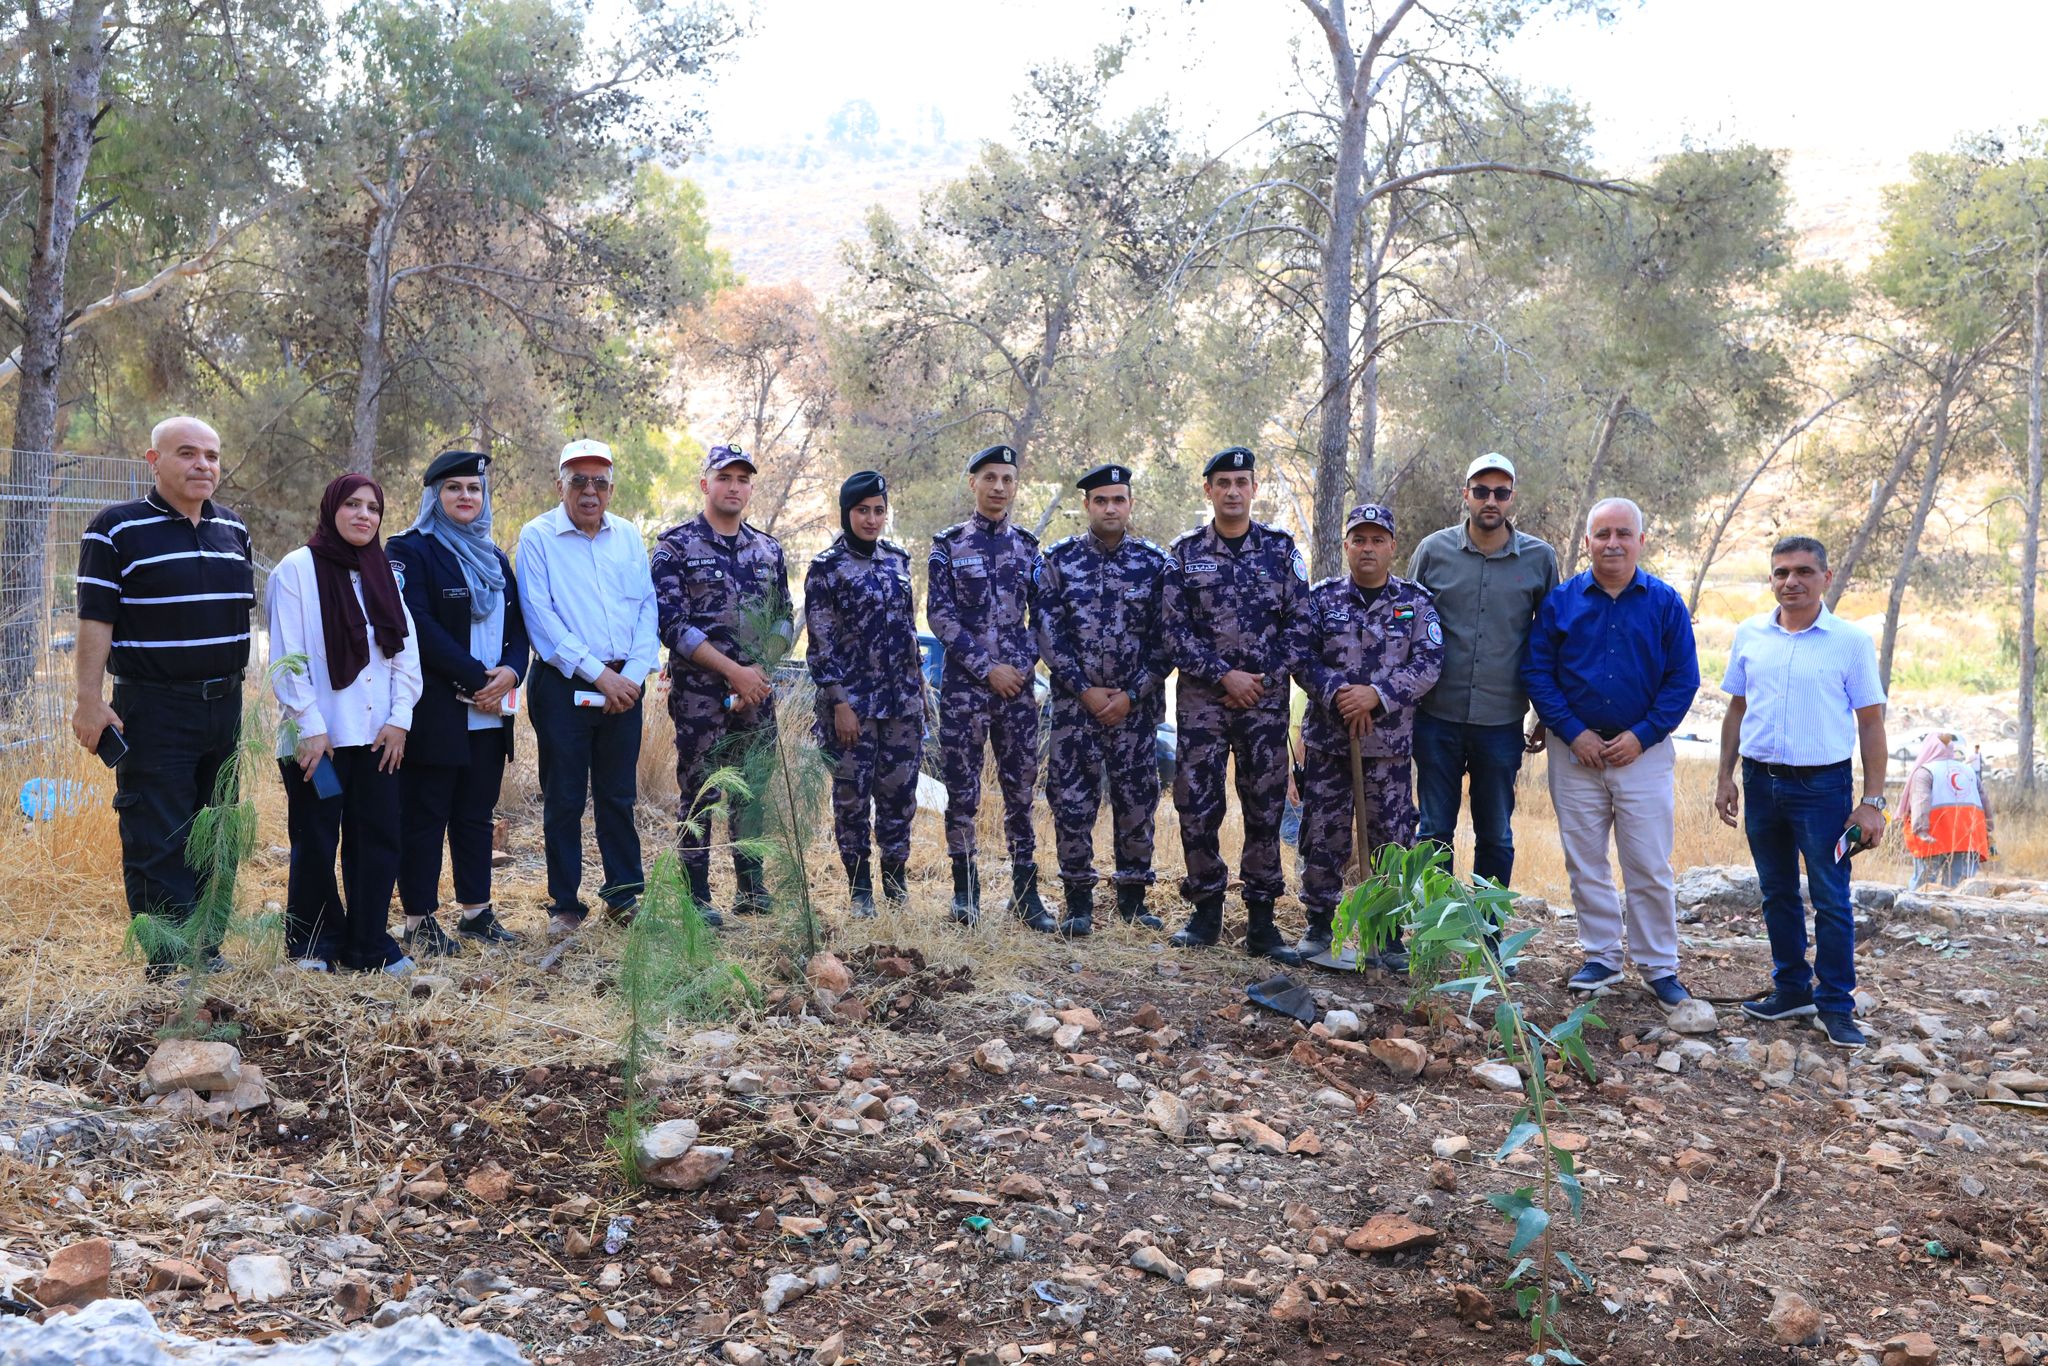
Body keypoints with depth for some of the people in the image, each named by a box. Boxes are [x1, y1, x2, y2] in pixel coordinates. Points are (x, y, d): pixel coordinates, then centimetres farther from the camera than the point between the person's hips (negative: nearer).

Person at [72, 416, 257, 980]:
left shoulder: (233, 530, 11)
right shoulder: (117, 530, -6)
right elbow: (96, 619, -10)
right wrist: (89, 701, -15)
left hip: (225, 707, 6)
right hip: (154, 711, -6)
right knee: (157, 843, -4)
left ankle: (206, 949, 22)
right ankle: (167, 966, 0)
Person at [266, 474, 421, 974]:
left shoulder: (384, 574, 12)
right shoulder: (298, 569, -4)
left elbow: (406, 650, 10)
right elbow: (286, 658, -8)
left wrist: (400, 718, 0)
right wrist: (309, 727, -13)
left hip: (378, 737, 5)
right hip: (318, 739, -4)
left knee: (378, 840, 5)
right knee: (315, 846, 4)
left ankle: (369, 946, 15)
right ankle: (312, 947, 18)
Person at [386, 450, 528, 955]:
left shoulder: (493, 558, 18)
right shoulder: (409, 550, -3)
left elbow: (517, 625, 13)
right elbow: (418, 625, -14)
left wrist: (511, 672, -8)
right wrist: (475, 678, -16)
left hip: (490, 712, 6)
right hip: (435, 709, -6)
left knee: (477, 814, 11)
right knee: (425, 815, -1)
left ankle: (475, 910, 19)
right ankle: (419, 922, 5)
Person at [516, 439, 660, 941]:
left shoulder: (628, 537, 10)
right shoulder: (537, 537, -2)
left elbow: (647, 608, 8)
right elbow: (540, 617, -10)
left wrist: (634, 673, -6)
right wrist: (597, 672, -14)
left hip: (623, 686, 3)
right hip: (563, 686, -3)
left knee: (618, 795, 10)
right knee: (563, 800, 3)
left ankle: (625, 893, 20)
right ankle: (565, 906, 12)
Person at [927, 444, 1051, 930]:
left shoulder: (1027, 547, 10)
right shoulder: (949, 546, 1)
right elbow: (940, 616, -6)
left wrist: (1026, 663, -4)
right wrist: (988, 668, -11)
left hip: (1018, 688, 3)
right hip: (963, 685, -2)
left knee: (1020, 789, 5)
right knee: (962, 791, 1)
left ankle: (1025, 890, 13)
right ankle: (965, 889, 12)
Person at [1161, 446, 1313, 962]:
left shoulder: (1281, 549, 5)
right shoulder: (1184, 553, 4)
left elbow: (1299, 624, 3)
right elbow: (1176, 631, -2)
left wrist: (1266, 680, -7)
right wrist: (1225, 676, -11)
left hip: (1265, 698, 0)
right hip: (1201, 697, 0)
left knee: (1265, 807, 2)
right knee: (1196, 805, 0)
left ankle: (1261, 920, 10)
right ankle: (1207, 910, 14)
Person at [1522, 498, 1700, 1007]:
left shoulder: (1665, 602, 0)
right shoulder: (1560, 600, 1)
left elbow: (1683, 678, 0)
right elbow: (1535, 670, 0)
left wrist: (1642, 735, -9)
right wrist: (1573, 732, -9)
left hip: (1644, 750, -1)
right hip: (1575, 750, 1)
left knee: (1649, 867, 1)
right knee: (1585, 864, 8)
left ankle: (1660, 967, 12)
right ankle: (1601, 956, 21)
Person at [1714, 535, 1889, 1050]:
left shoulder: (1851, 641, -5)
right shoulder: (1749, 635, 5)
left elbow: (1870, 723, -3)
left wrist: (1872, 801, -7)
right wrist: (1726, 776, 8)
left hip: (1823, 784, -4)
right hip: (1761, 781, 4)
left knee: (1831, 900, -1)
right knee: (1778, 894, 13)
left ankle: (1836, 1004, 9)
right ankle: (1792, 989, 26)